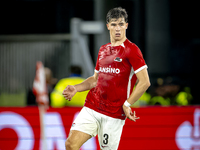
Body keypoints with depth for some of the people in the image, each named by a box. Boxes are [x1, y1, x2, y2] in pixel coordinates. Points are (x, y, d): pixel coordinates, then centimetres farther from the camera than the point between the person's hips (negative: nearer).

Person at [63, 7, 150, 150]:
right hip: (91, 107, 5)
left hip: (114, 114, -5)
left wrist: (127, 104, -13)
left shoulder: (131, 50, -5)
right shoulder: (103, 50, 16)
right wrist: (75, 89, 10)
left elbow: (145, 82, -10)